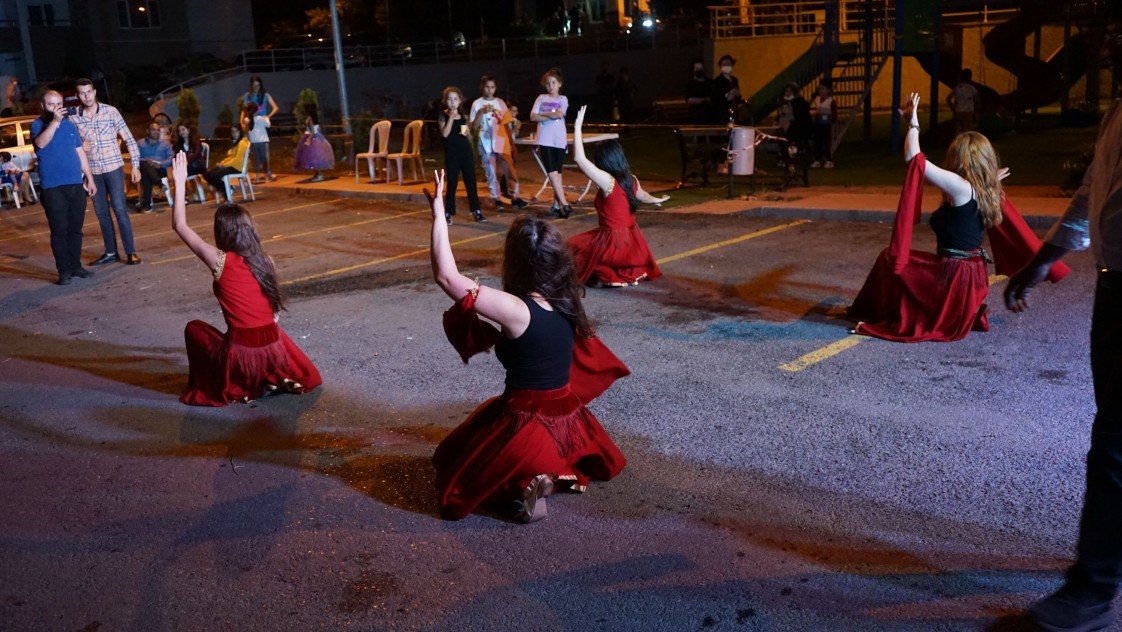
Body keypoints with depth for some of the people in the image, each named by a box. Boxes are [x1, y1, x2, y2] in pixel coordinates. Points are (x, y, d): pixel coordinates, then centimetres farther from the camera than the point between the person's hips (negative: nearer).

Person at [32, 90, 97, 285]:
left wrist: (90, 178, 14)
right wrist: (55, 121, -29)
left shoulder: (69, 125, 13)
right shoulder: (38, 125, -1)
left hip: (76, 185, 5)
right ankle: (63, 270, 0)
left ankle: (76, 266, 19)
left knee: (76, 229, 10)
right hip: (52, 187, -5)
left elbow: (80, 152, 18)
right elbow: (41, 143, -23)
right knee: (59, 231, -4)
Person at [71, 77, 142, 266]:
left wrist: (135, 166, -6)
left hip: (113, 168, -3)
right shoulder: (73, 119, 0)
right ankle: (111, 252, 19)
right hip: (92, 171, 3)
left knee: (120, 209, -7)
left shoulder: (111, 111, -5)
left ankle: (131, 252, 0)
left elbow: (129, 139, -2)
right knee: (101, 213, 9)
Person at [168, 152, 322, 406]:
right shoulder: (265, 260, 4)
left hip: (242, 357, -4)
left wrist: (180, 183, 3)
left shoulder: (221, 261, -10)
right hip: (274, 354, 4)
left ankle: (223, 389, 18)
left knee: (193, 328, 25)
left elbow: (180, 226, -1)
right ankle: (274, 380, 18)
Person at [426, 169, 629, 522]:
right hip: (569, 423, 7)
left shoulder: (516, 310, -24)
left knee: (454, 473, 17)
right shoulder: (567, 304, -5)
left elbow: (446, 277, -23)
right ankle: (562, 475, 13)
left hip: (526, 424, -7)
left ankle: (522, 491, -7)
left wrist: (439, 215, -18)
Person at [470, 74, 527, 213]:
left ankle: (514, 196, 7)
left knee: (510, 170, -2)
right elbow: (474, 126, -4)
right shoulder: (477, 104, 1)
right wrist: (482, 112, -17)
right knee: (491, 173, 3)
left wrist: (512, 142, 7)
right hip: (486, 144, -2)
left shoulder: (500, 103, 8)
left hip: (502, 142, 2)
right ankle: (497, 199, 12)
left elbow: (506, 124, 11)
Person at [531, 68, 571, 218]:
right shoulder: (541, 98, 12)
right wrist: (552, 116, -7)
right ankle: (564, 204, -12)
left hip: (559, 140, 0)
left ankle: (557, 204, 10)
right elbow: (533, 117, 0)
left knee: (557, 173, 4)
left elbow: (559, 114, -11)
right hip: (544, 140, 0)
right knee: (552, 172, -10)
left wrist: (543, 114, -3)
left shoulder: (563, 99, 8)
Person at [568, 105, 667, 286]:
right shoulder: (631, 180, 1)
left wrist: (577, 126, -21)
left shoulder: (608, 181, -22)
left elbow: (580, 158, -26)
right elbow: (642, 196, 25)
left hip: (614, 243, -8)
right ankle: (631, 273, 19)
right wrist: (657, 200, 48)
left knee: (572, 246, 16)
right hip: (632, 243, 8)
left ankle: (610, 276, 2)